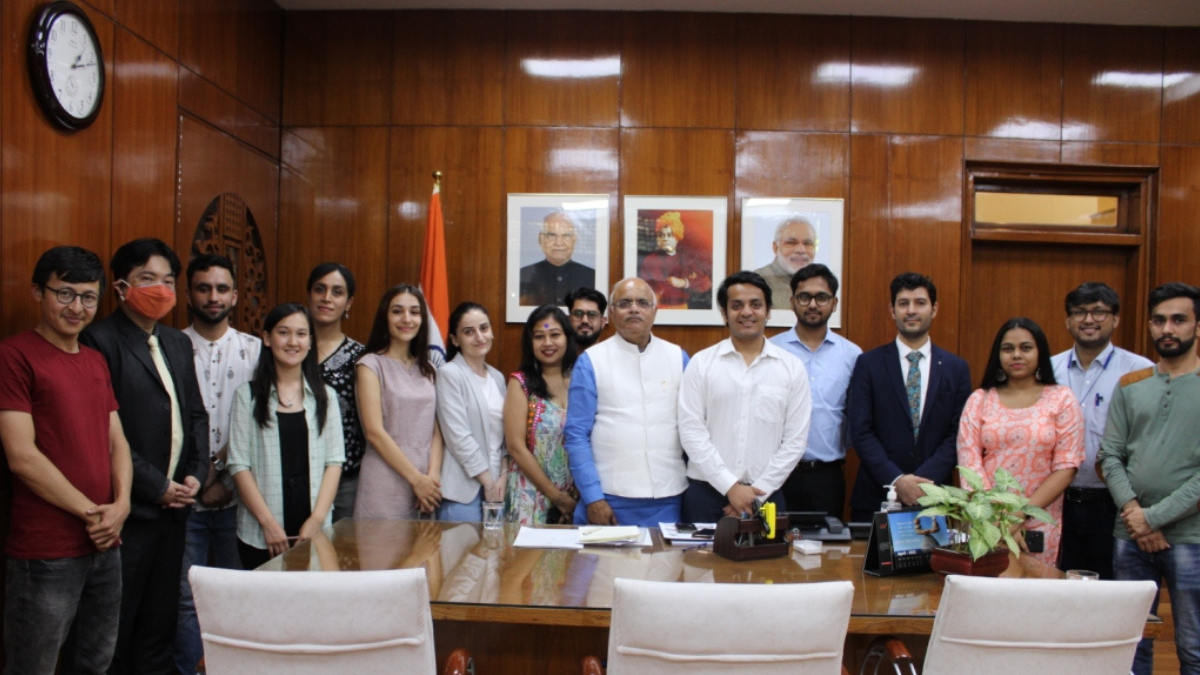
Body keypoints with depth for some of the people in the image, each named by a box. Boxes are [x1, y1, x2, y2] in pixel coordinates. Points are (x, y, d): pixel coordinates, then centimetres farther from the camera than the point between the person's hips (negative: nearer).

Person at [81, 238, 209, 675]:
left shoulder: (179, 343, 13)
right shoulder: (101, 341, -11)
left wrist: (195, 474, 2)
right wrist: (156, 486, -13)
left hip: (174, 504, 7)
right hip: (129, 508, -7)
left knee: (160, 618, 15)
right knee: (114, 626, 5)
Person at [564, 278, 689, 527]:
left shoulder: (679, 358, 8)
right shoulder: (590, 361, 0)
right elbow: (576, 434, -2)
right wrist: (593, 498, -8)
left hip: (668, 502, 2)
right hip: (609, 501, -2)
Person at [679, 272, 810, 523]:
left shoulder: (792, 368, 3)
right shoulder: (701, 363, 1)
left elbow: (795, 440, 0)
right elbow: (691, 431, -5)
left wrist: (758, 493, -6)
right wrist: (731, 487, -10)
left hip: (767, 496, 1)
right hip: (706, 492, 0)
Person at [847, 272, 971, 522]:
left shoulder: (956, 368, 7)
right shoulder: (868, 364, 2)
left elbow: (957, 434, 1)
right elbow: (860, 432, -4)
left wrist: (924, 478, -13)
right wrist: (896, 480, -15)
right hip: (876, 497, -1)